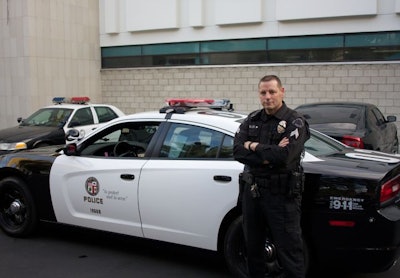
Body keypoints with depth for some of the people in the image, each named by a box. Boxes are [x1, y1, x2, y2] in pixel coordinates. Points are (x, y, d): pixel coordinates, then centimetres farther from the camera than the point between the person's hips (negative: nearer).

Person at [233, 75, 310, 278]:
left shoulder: (295, 122, -8)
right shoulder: (252, 120, 9)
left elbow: (284, 156, -24)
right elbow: (238, 151, -5)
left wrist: (254, 146, -10)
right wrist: (269, 154, -18)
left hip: (282, 195, -5)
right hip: (252, 191, 6)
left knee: (289, 251, 1)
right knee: (253, 247, 18)